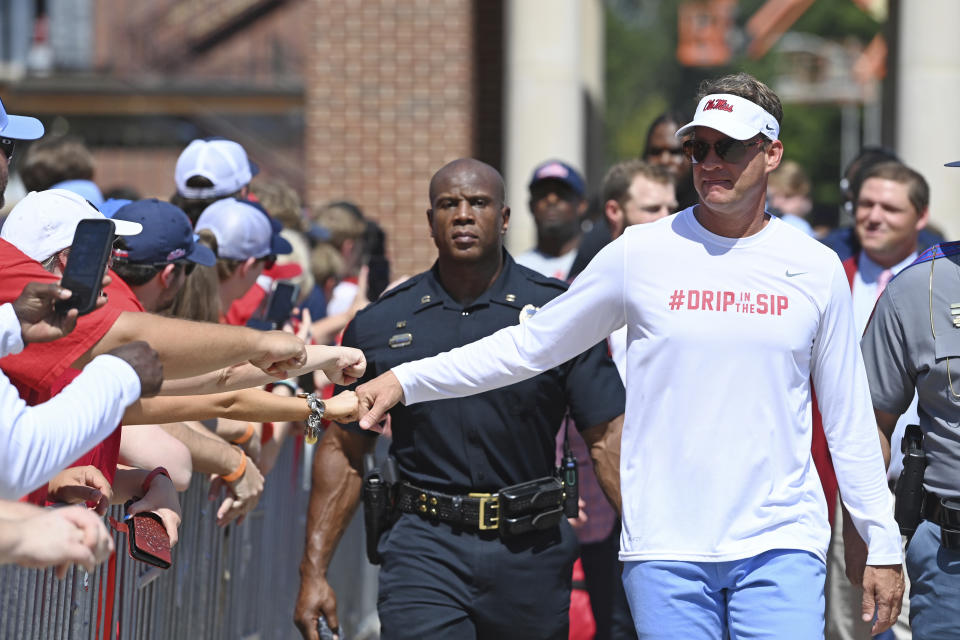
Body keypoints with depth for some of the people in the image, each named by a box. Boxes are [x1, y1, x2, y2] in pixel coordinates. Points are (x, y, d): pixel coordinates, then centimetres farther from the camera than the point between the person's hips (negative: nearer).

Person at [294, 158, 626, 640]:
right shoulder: (380, 324, 6)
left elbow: (608, 436, -1)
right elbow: (343, 450, 11)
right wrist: (313, 572, 6)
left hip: (532, 551, 0)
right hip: (425, 550, 0)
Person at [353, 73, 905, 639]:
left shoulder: (817, 269, 6)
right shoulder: (640, 254, 3)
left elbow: (849, 421, 12)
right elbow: (531, 346, 10)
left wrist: (883, 543, 10)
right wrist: (406, 380, 3)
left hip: (782, 547, 0)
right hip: (665, 547, 0)